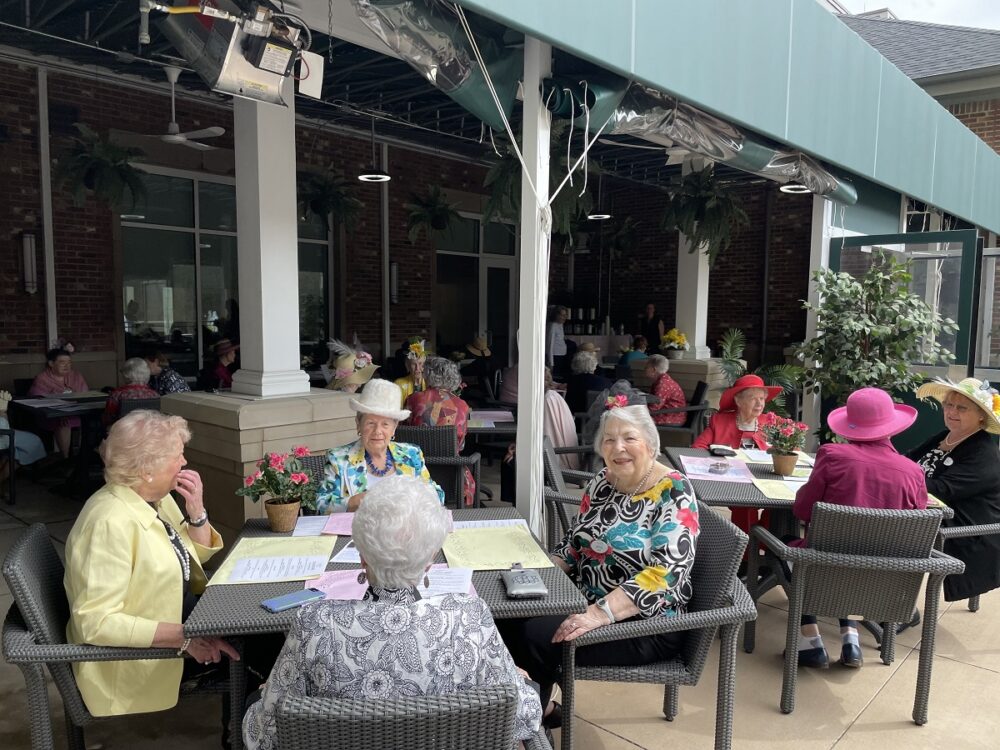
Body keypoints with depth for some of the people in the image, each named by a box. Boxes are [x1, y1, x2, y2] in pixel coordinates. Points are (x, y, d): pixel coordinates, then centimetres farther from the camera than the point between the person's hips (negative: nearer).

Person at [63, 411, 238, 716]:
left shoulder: (155, 497, -1)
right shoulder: (111, 522, -27)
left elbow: (196, 556, 10)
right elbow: (96, 621, -29)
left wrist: (196, 510, -9)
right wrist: (184, 637, -31)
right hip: (142, 656, -8)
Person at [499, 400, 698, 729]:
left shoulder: (673, 493, -19)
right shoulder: (602, 481, 2)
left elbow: (665, 574, -28)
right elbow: (575, 541, 12)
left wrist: (600, 613, -35)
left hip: (644, 623, -7)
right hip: (588, 599, 7)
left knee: (537, 635, -20)